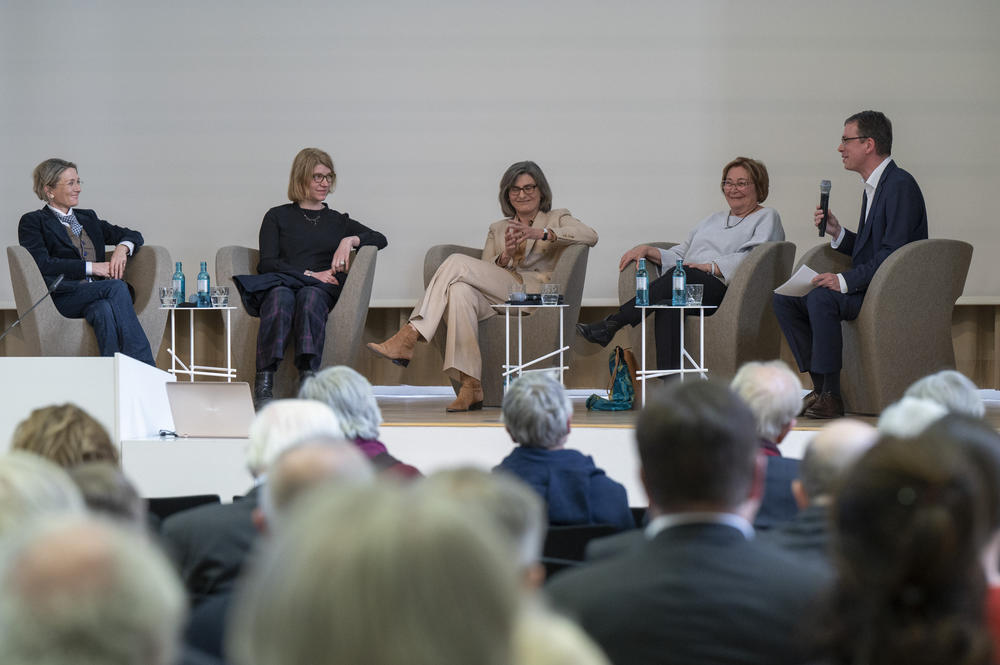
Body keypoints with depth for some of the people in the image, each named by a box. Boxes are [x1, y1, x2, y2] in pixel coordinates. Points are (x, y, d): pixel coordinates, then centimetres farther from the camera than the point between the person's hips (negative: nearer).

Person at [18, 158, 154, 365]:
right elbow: (42, 265, -8)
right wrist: (90, 267, -11)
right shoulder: (33, 222, 8)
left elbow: (133, 236, 27)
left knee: (104, 311, -35)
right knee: (117, 287, -32)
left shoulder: (87, 218, 27)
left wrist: (122, 247, 1)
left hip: (96, 295, 5)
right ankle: (147, 370, -40)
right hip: (63, 299, -5)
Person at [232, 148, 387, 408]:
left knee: (309, 297, -38)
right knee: (281, 296, -39)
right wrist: (310, 274, -5)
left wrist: (349, 240, -3)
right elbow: (267, 264, 7)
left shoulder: (338, 221, 29)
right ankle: (264, 383, -51)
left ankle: (308, 378, -53)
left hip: (322, 289, 1)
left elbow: (380, 239, 16)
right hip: (281, 282, -1)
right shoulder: (278, 216, 21)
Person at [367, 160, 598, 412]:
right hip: (496, 300, 4)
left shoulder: (557, 219, 18)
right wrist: (505, 256, -3)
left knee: (457, 262, -20)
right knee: (461, 291, -34)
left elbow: (590, 236, -4)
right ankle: (470, 386, -41)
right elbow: (484, 276, 18)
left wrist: (542, 233, -15)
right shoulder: (497, 229, 31)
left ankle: (408, 339, -28)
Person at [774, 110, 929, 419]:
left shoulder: (901, 185, -14)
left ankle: (831, 396, -26)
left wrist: (845, 280, -25)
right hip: (867, 287, 10)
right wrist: (837, 232, 6)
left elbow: (893, 253, -22)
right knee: (785, 299, 1)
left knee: (821, 298, -32)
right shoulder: (873, 187, 18)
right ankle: (820, 386, -2)